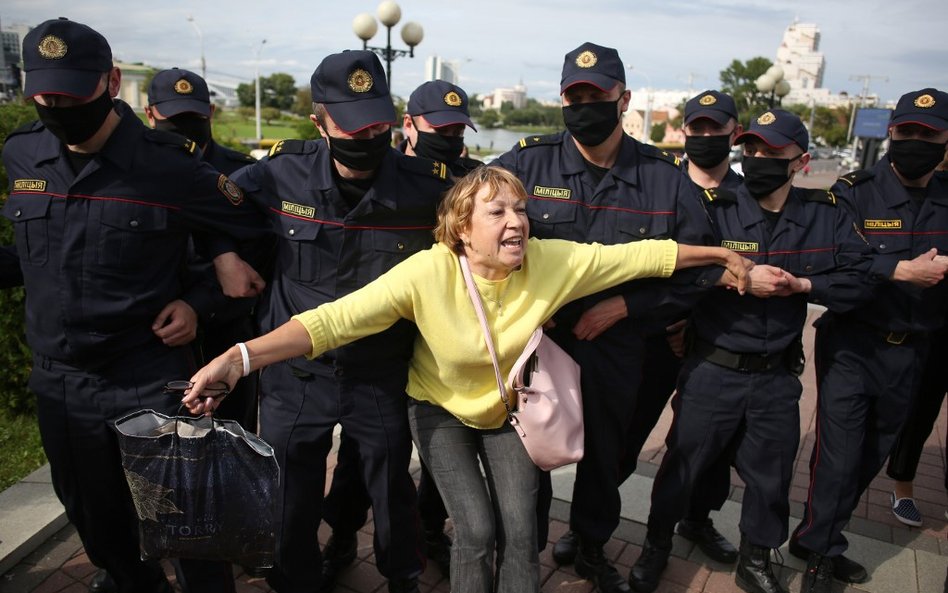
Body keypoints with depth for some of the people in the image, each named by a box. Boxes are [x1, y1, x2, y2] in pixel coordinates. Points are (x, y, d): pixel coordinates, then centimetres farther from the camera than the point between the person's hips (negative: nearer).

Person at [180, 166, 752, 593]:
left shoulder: (552, 262, -22)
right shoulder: (428, 273, -30)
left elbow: (640, 255, -12)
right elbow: (336, 319, -35)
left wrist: (720, 254, -4)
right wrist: (240, 357, -45)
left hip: (509, 409, 3)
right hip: (442, 410, -2)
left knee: (520, 533, -4)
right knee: (478, 532, -10)